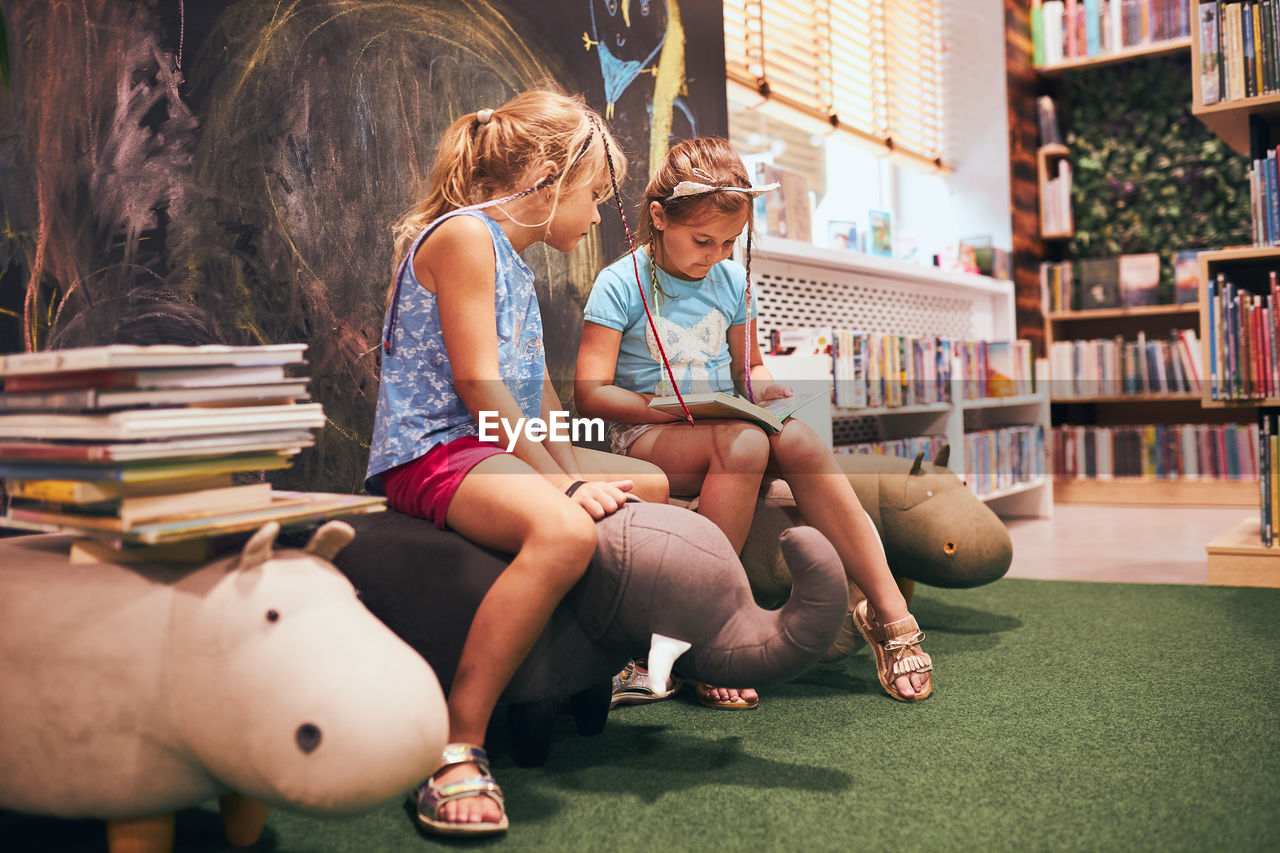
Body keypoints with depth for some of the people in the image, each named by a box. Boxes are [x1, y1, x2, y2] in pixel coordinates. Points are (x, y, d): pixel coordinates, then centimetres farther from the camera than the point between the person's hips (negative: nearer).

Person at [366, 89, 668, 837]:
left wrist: (575, 469, 6)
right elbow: (477, 383, -18)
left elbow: (537, 387, 19)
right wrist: (561, 480, -21)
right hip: (434, 450, -11)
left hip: (501, 446, 11)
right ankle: (458, 749, -32)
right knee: (565, 531, -38)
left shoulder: (515, 258, 22)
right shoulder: (464, 234, -9)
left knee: (649, 486, 18)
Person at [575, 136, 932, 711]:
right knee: (743, 443, -36)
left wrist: (762, 388, -2)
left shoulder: (732, 281, 11)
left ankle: (888, 611, -27)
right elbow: (591, 393, -11)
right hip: (646, 438, -4)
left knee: (797, 439, -29)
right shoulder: (621, 284, -5)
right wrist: (681, 407, -22)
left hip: (726, 429, 5)